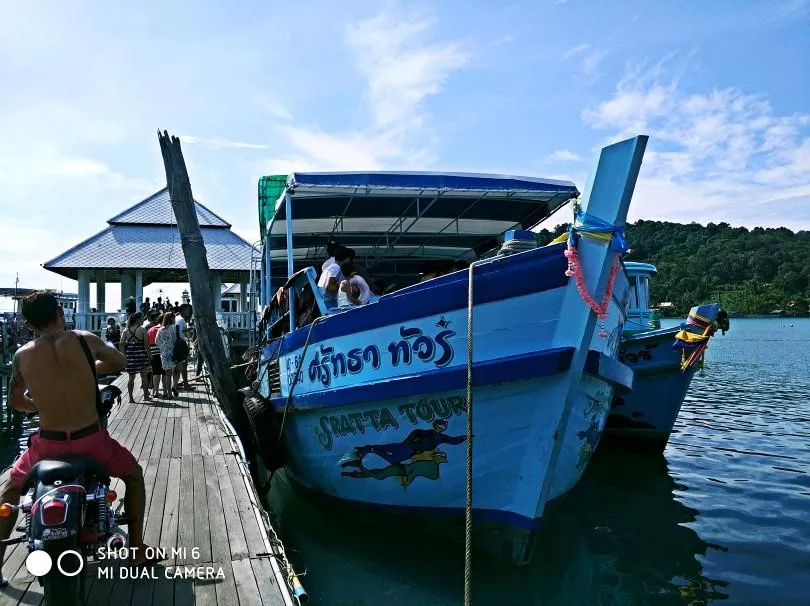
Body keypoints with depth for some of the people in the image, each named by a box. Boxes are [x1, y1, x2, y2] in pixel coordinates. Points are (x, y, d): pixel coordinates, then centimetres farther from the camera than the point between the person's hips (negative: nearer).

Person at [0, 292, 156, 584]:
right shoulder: (85, 340, -7)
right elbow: (120, 361, 12)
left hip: (49, 443, 2)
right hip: (90, 440, -1)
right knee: (134, 474, 24)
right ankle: (137, 549, 22)